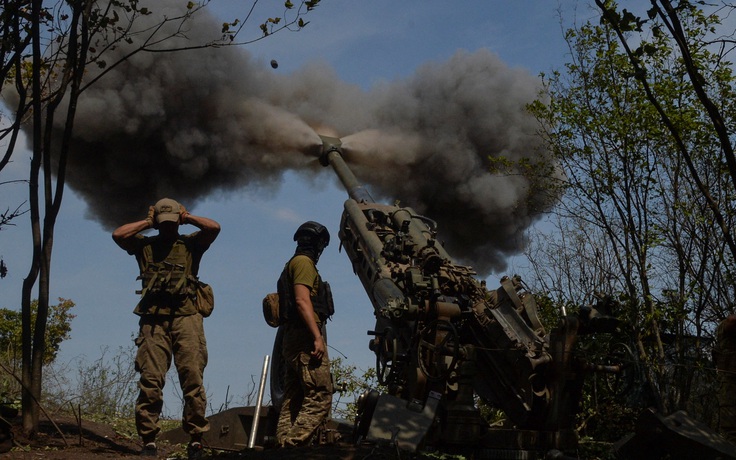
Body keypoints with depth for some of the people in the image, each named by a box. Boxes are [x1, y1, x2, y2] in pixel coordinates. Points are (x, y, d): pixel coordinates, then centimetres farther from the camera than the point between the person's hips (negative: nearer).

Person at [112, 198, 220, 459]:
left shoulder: (190, 244, 17)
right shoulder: (145, 245, 20)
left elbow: (214, 227, 2)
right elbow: (118, 234, 5)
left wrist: (187, 218, 14)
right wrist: (147, 222, 13)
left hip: (185, 318, -1)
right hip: (153, 320, 1)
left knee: (192, 378, -8)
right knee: (150, 381, -7)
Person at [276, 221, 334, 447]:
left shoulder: (293, 264, 26)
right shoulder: (304, 262, -3)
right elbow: (302, 301, -16)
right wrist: (318, 337, -23)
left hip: (292, 341, 11)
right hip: (305, 337, -10)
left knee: (294, 401, 7)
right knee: (319, 397, -16)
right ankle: (295, 446, -23)